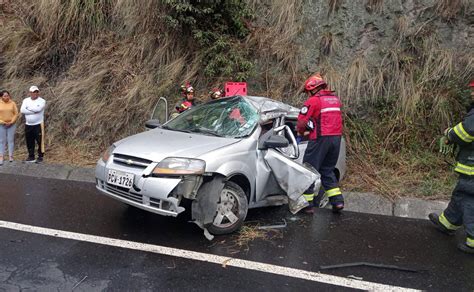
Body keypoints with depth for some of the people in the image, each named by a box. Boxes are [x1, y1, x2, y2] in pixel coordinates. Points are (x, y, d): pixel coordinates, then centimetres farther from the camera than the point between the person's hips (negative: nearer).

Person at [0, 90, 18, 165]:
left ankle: (10, 156, 5)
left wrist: (11, 122, -9)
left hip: (11, 125, 0)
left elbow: (16, 114, 0)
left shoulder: (12, 103, 1)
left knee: (11, 140, 2)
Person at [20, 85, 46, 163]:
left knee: (40, 141, -3)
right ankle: (31, 156, 20)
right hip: (28, 125, 4)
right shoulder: (26, 100, 8)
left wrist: (28, 108, -8)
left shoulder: (42, 101, -4)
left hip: (38, 124, -4)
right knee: (29, 142, 9)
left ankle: (40, 157, 6)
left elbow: (38, 109, -23)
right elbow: (22, 110, -8)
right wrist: (34, 111, -14)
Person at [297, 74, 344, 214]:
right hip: (337, 137, 7)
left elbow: (301, 122, -10)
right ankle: (337, 201, 13)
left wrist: (301, 132, 11)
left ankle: (307, 204, 5)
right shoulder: (336, 99, 17)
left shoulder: (313, 100, -6)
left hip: (320, 139, -7)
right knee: (327, 170, 19)